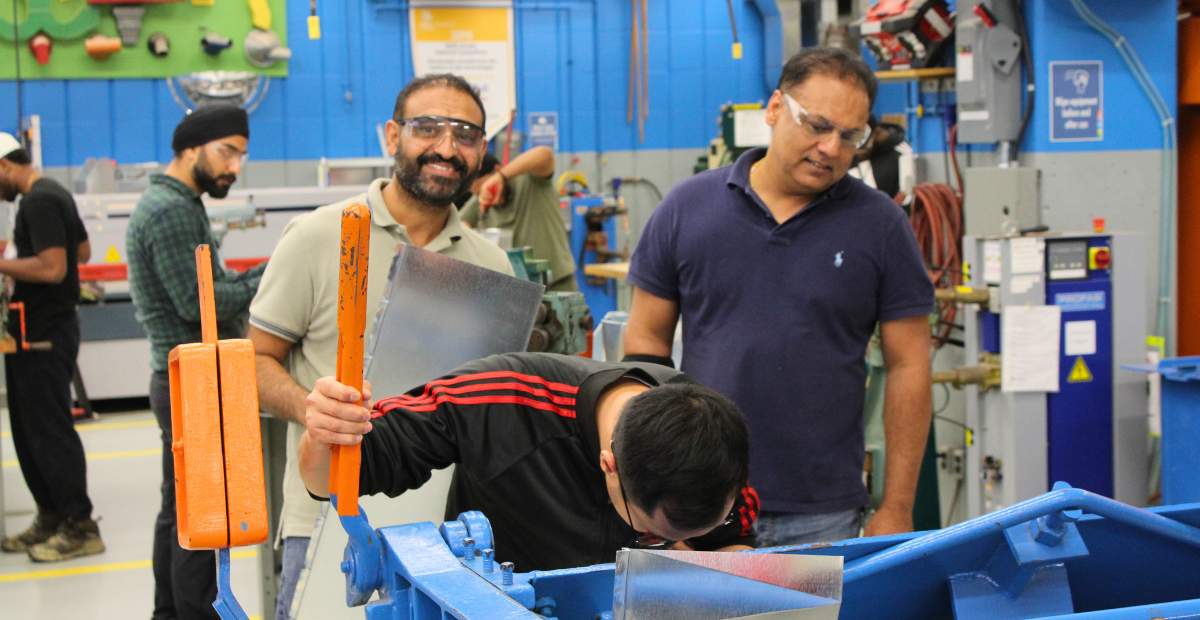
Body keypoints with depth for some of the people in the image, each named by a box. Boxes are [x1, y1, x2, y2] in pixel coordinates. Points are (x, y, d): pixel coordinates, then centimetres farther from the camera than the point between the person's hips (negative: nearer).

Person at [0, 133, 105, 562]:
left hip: (43, 334, -10)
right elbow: (82, 252, 26)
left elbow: (52, 268, -25)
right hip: (46, 328, 10)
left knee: (49, 430, -5)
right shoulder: (53, 194, 16)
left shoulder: (39, 202, -16)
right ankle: (51, 518, 21)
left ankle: (79, 527, 0)